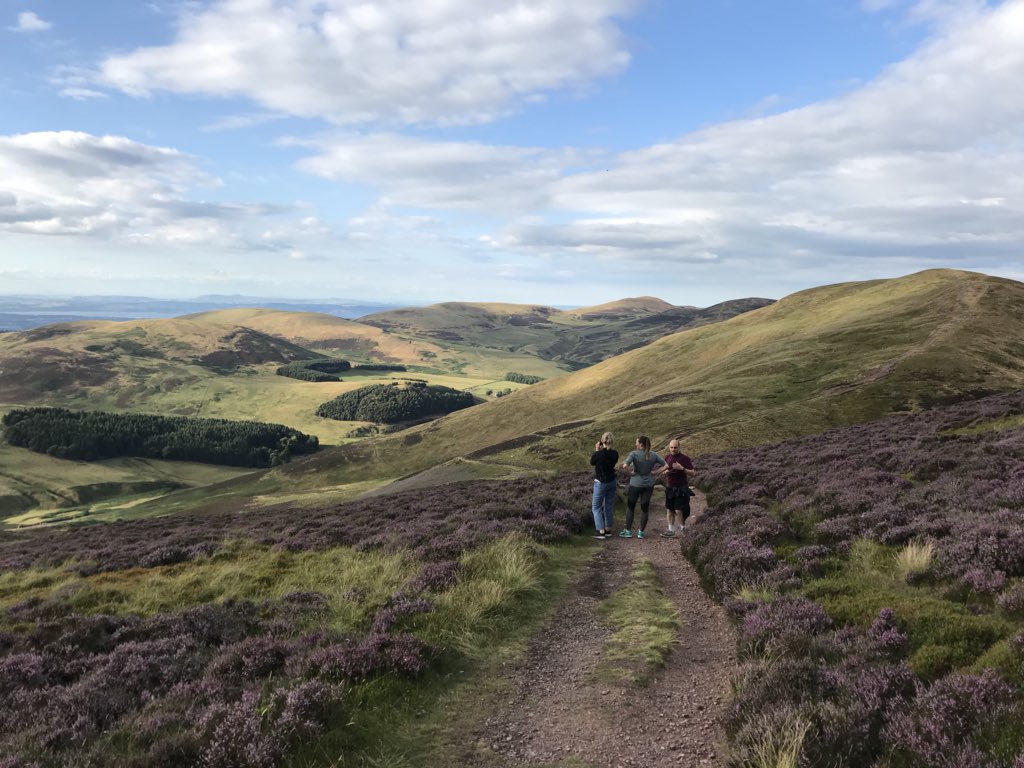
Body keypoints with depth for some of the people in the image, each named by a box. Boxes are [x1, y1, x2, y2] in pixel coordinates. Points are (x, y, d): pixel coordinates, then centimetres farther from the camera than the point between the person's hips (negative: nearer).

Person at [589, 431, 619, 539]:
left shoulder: (598, 454, -21)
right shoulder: (615, 453, -7)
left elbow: (592, 463, -2)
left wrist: (597, 450, 2)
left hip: (600, 482, -5)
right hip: (612, 482, 5)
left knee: (596, 507, 5)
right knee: (609, 506, 16)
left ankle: (601, 531, -1)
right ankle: (608, 529, 24)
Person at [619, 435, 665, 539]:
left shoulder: (634, 454, -15)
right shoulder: (653, 455, -2)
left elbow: (625, 465, -29)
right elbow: (665, 465, 0)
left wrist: (630, 471, -11)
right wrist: (653, 470, 3)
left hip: (636, 484, -3)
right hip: (648, 485, 3)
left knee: (630, 506, 12)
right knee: (645, 508, 10)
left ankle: (628, 531, 16)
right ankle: (641, 532, 15)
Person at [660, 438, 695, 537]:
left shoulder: (685, 458, -9)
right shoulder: (667, 457, 7)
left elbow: (692, 473, -9)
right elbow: (662, 471, 18)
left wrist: (682, 468, -24)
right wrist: (665, 472, -6)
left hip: (681, 488, -5)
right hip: (669, 487, 5)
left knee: (679, 510, -9)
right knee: (669, 509, 6)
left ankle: (683, 528, 10)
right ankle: (671, 530, 15)